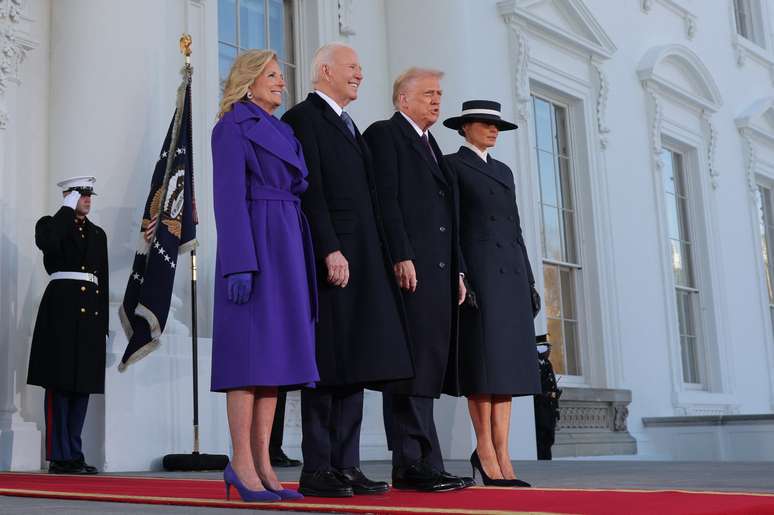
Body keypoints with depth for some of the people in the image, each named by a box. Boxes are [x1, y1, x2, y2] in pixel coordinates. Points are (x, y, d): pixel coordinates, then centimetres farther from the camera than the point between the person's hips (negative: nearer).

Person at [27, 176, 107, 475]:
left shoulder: (98, 233, 21)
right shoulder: (51, 224, 6)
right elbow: (46, 243, -21)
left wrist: (104, 324, 14)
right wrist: (67, 209, -9)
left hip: (91, 311, 6)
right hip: (63, 307, -5)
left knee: (83, 384, 5)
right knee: (60, 384, -6)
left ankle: (74, 454, 9)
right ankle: (59, 456, -4)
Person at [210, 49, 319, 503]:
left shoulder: (282, 131, 23)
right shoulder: (232, 127, -1)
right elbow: (229, 197, -11)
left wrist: (303, 260, 14)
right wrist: (239, 264, -20)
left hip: (288, 246, 8)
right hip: (253, 243, -8)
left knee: (276, 352, 3)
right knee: (251, 350, -9)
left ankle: (262, 463, 5)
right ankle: (241, 463, -4)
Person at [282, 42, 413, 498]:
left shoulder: (350, 126, 25)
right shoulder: (304, 118, -2)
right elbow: (311, 191, -13)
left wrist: (381, 257, 14)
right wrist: (330, 251, -20)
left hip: (363, 261, 9)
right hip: (331, 258, -9)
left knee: (356, 365, 6)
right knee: (328, 368, -7)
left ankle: (346, 467, 11)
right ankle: (317, 470, 0)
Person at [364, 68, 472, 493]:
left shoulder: (431, 147, 27)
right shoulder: (384, 134, 2)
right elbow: (385, 199, -10)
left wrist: (457, 271, 16)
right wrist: (401, 257, -19)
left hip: (439, 270, 9)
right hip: (409, 267, -8)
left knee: (428, 366, 6)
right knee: (413, 366, -9)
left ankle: (411, 466, 9)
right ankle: (418, 464, -7)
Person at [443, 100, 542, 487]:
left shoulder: (504, 171, 23)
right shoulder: (451, 165, 3)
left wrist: (529, 280, 14)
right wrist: (456, 277, -16)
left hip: (510, 273, 7)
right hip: (477, 270, -7)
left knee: (508, 363, 2)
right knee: (485, 361, -7)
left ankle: (501, 454, 4)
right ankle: (486, 451, -1)